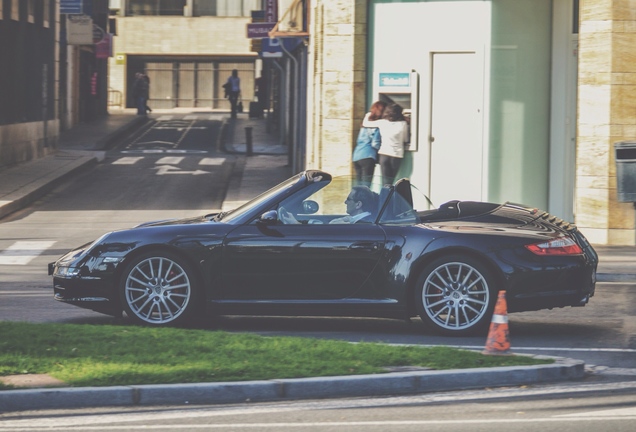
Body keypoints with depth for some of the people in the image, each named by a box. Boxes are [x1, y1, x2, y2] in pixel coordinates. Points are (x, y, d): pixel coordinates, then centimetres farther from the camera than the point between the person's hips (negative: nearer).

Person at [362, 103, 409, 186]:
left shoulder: (382, 123, 2)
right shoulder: (403, 124, 1)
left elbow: (365, 123, 12)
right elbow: (405, 140, 10)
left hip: (384, 154, 0)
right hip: (397, 155, 0)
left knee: (386, 183, 0)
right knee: (390, 183, 5)